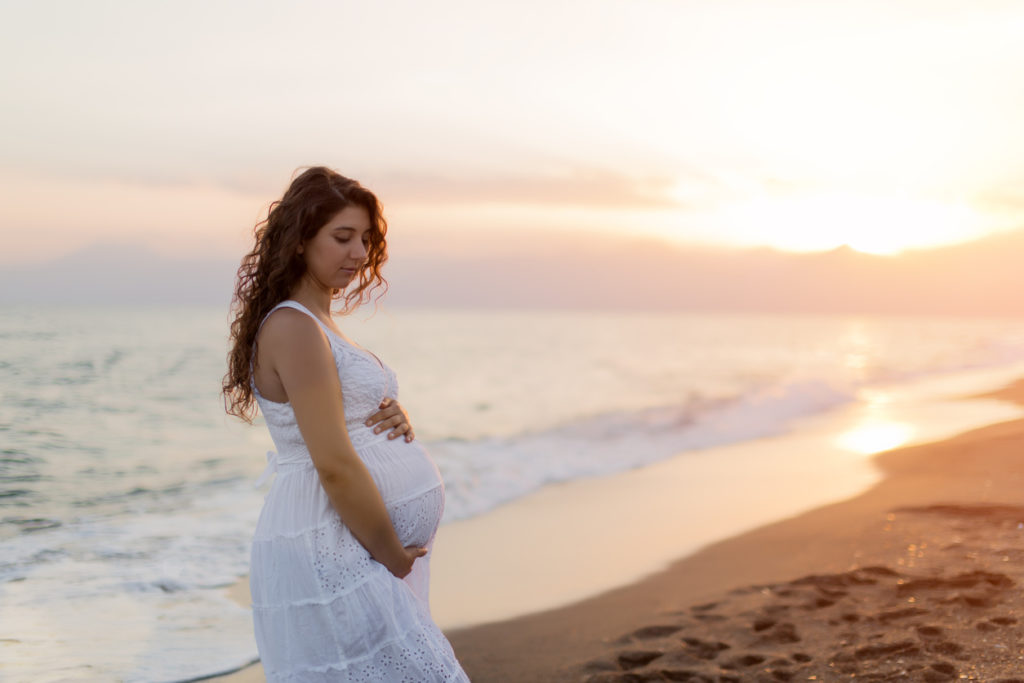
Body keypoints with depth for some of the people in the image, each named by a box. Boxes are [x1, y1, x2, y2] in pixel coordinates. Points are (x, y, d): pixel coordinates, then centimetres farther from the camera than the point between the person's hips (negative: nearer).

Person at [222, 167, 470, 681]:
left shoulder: (318, 323, 15)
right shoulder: (293, 327, -15)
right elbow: (335, 467, -21)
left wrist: (393, 421, 0)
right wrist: (394, 557, -12)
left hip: (346, 556, 10)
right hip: (329, 556, -10)